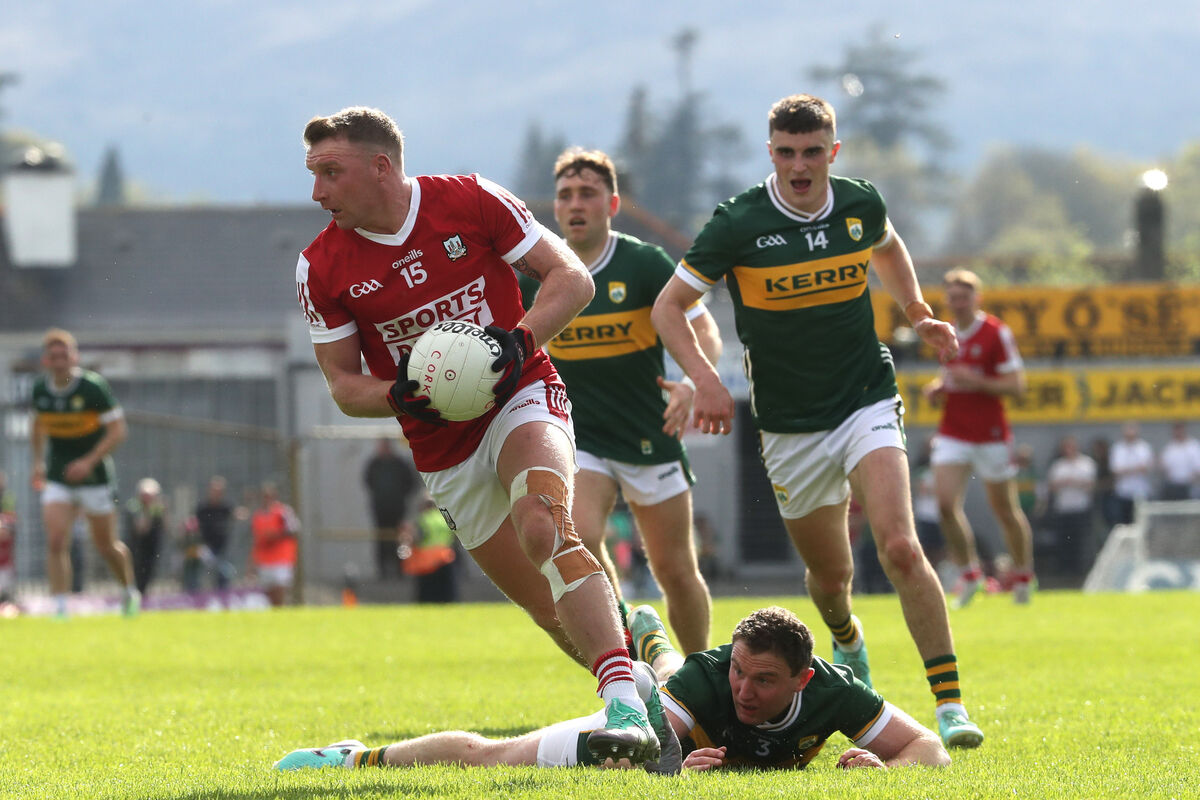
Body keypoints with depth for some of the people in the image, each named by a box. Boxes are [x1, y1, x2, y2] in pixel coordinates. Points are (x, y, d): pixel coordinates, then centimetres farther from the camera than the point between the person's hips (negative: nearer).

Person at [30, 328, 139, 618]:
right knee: (56, 542, -14)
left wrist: (89, 462, -25)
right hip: (57, 480, 3)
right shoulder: (40, 388, -2)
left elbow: (117, 431, -15)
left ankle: (129, 592, 33)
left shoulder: (93, 386, -17)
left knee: (106, 545, 8)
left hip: (94, 475, -3)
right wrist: (38, 461, 11)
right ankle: (60, 607, -12)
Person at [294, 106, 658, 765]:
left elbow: (572, 279, -3)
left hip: (521, 398, -4)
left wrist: (521, 341, -20)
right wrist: (399, 395, -17)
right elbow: (342, 383, 4)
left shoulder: (472, 202, -10)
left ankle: (625, 704, -41)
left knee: (543, 530, -32)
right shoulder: (321, 267, -3)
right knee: (547, 607, 3)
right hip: (443, 451, 4)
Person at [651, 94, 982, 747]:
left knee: (900, 548, -20)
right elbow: (669, 306, -6)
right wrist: (705, 379, -20)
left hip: (867, 405, 0)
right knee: (830, 576, 10)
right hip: (789, 426, 0)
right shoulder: (739, 223, -12)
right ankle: (848, 645, 47)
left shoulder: (860, 205, -3)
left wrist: (917, 314, 10)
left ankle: (950, 704, -21)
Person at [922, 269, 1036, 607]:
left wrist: (975, 381, -23)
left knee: (1005, 510, 5)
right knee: (946, 503, -12)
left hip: (990, 435, -5)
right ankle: (969, 573, 1)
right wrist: (937, 388, 3)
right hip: (952, 435, 5)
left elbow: (1016, 386, -12)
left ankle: (1023, 575, 23)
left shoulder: (996, 333, -9)